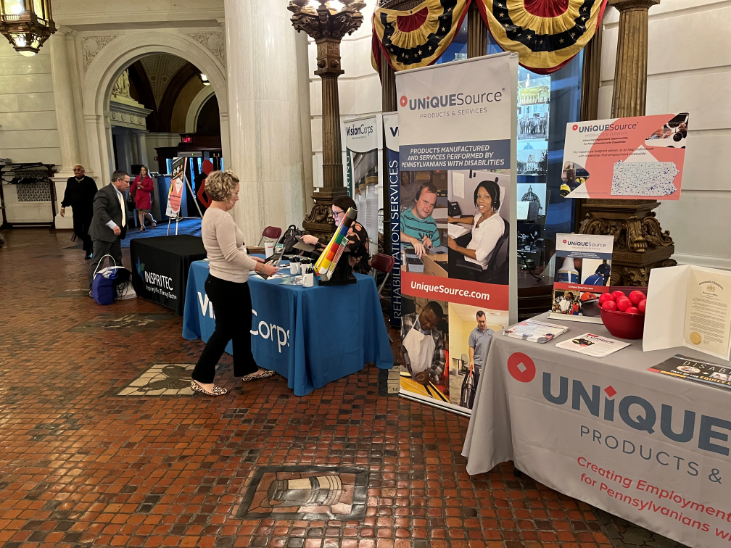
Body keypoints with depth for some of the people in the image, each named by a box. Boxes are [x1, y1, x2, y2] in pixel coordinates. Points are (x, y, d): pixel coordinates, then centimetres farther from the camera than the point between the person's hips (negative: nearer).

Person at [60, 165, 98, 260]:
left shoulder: (89, 181, -3)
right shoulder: (70, 181, 9)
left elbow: (95, 195, -3)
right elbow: (67, 195, 14)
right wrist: (63, 206, 9)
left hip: (88, 210, -4)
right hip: (76, 210, 4)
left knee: (87, 231, -3)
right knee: (77, 230, 4)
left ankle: (88, 251, 9)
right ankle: (90, 244, 28)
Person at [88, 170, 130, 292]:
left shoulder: (120, 193, 15)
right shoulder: (104, 192, -15)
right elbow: (100, 211, -26)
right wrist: (113, 226, -31)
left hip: (115, 234, 10)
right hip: (103, 233, -10)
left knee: (117, 261, 15)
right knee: (97, 261, -2)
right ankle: (92, 288, 4)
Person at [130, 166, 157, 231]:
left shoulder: (149, 179, -1)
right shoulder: (137, 178, 10)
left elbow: (151, 188, -7)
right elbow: (133, 185, 11)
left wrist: (143, 187, -14)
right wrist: (131, 192, 4)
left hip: (146, 197, -4)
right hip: (138, 197, 4)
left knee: (145, 212, -8)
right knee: (140, 212, 2)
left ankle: (153, 221, 20)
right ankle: (142, 226, 6)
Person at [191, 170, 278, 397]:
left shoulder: (210, 214, 11)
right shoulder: (222, 218, -22)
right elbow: (231, 254, -25)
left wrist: (250, 259, 13)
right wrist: (260, 267, -18)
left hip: (228, 283, 10)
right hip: (227, 286, -10)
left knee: (242, 327, 20)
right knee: (225, 331, 2)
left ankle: (247, 369, 34)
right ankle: (201, 379, 14)